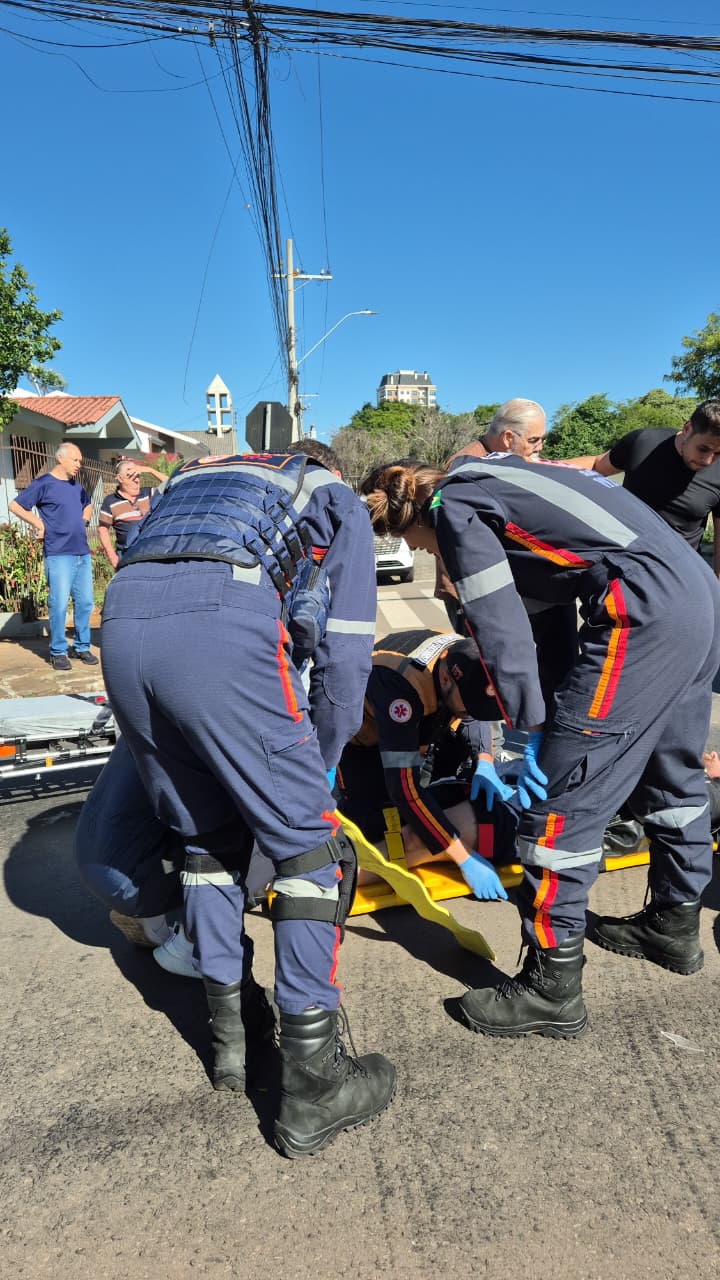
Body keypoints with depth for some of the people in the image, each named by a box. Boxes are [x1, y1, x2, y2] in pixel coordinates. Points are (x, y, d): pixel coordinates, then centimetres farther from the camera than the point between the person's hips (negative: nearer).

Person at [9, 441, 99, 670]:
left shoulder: (76, 485, 16)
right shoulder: (43, 483, -4)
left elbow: (87, 505, 35)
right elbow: (15, 506, -7)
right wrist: (39, 525, -8)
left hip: (82, 554, 7)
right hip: (58, 555, -7)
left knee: (85, 603, 7)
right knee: (59, 604, -6)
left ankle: (81, 647, 19)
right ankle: (58, 652, 4)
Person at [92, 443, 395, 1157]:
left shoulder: (191, 476, 41)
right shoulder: (339, 504, 28)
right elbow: (345, 652, 16)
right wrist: (320, 762, 27)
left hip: (120, 622, 6)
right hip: (224, 629, -6)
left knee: (205, 838, 22)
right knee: (307, 846, 8)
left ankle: (232, 1030, 33)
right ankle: (312, 1085, 13)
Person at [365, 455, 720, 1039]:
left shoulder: (453, 506, 1)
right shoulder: (497, 476, 27)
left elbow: (499, 622, -9)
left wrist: (532, 727, -7)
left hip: (647, 613, -10)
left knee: (559, 797, -4)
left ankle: (554, 989, 7)